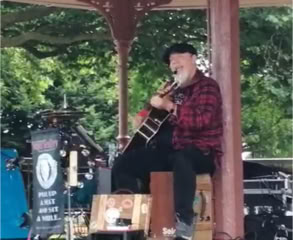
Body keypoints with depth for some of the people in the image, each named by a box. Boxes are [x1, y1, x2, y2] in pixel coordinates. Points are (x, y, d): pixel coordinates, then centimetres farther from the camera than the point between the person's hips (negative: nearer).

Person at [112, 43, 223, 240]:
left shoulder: (207, 86, -3)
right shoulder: (174, 90, 21)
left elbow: (202, 119, -21)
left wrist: (169, 106, -21)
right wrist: (156, 101, 8)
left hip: (201, 153, -8)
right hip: (169, 150, 8)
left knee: (181, 160, -43)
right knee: (123, 164, -2)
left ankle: (184, 221, -42)